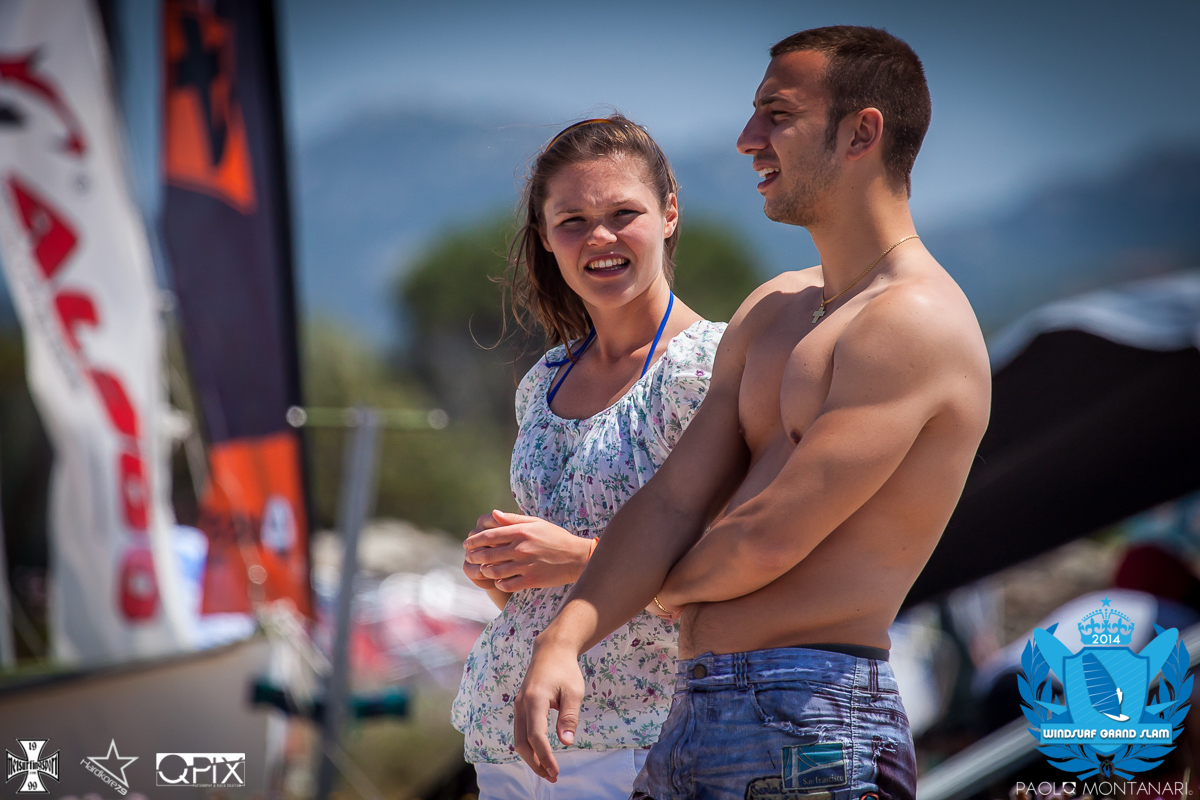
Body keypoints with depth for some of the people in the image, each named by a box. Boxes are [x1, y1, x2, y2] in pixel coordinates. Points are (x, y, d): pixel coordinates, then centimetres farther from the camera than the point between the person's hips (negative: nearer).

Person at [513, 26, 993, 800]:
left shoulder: (915, 322, -14)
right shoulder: (772, 310, 17)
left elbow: (769, 541, -18)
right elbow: (675, 499, 10)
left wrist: (665, 587, 3)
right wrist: (563, 637, -4)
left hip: (808, 732, -9)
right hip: (701, 716, 9)